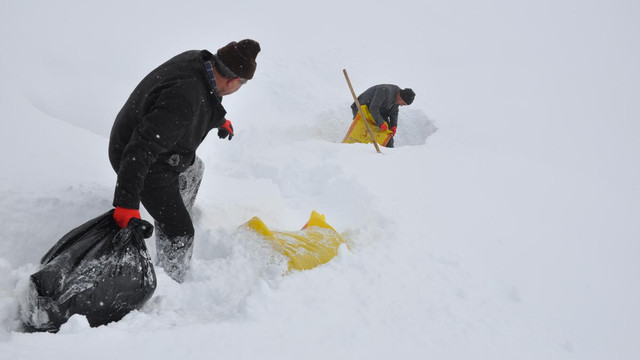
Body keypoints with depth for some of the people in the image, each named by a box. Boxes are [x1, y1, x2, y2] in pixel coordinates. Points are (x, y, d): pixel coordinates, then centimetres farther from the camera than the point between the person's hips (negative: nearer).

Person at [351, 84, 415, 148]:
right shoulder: (385, 91, -34)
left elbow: (394, 113, 2)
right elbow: (373, 108, -38)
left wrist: (394, 126, -14)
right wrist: (381, 123, -40)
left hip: (379, 111, 8)